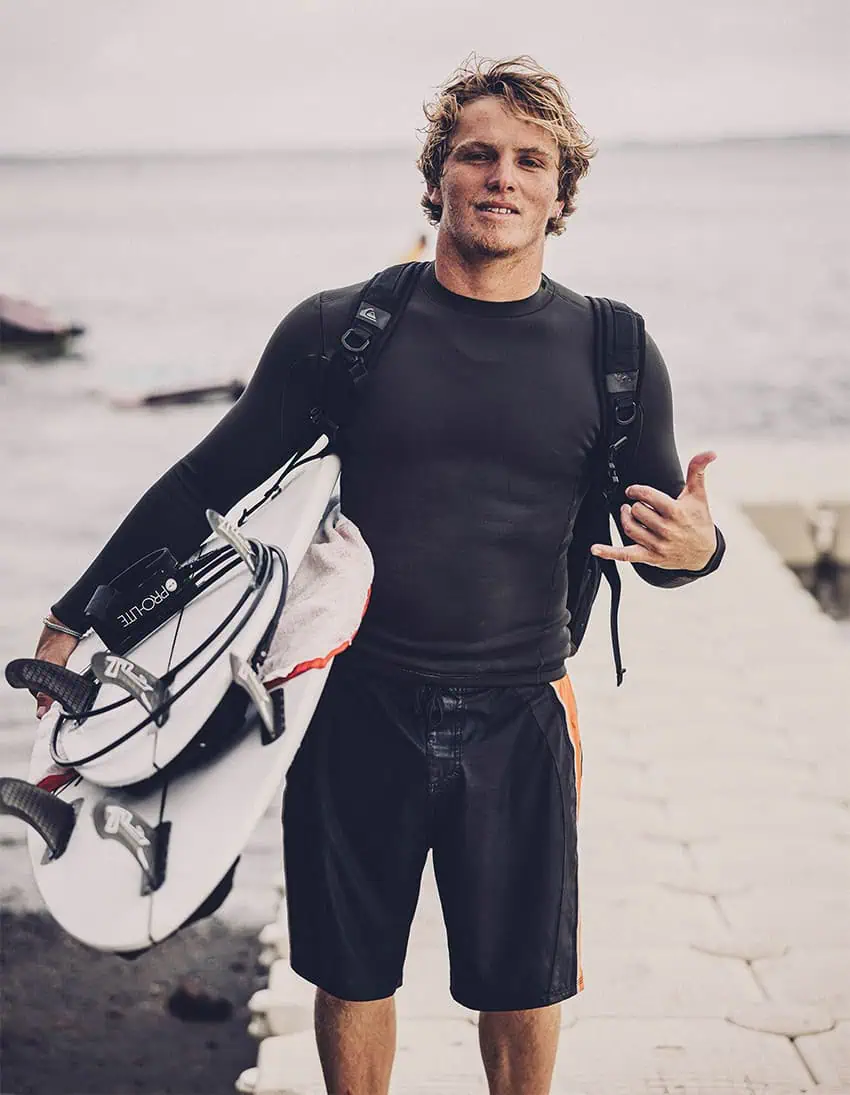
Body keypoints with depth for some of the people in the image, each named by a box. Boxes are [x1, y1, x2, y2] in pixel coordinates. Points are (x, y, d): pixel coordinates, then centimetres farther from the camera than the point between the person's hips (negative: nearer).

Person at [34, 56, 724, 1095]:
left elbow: (664, 546, 10)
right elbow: (205, 484, 5)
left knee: (523, 990, 12)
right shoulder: (339, 329, -2)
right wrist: (79, 617, 7)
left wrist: (695, 548, -15)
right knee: (351, 978, 13)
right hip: (356, 709, 0)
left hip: (517, 725, 1)